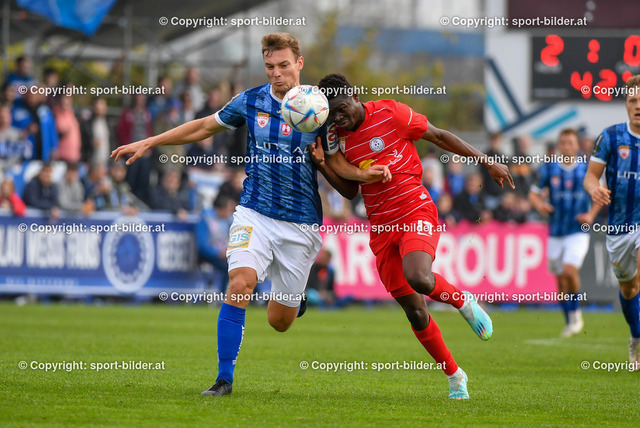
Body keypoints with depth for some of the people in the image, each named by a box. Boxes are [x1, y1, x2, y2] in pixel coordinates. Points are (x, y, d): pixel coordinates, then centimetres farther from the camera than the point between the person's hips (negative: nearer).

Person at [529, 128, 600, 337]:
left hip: (578, 232, -2)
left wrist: (591, 215, -1)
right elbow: (534, 193, 8)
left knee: (569, 270, -22)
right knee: (560, 280, 5)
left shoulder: (587, 169, -1)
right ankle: (570, 322, 20)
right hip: (556, 232, 2)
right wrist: (539, 205, -13)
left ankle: (575, 311, -1)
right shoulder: (548, 169, 1)